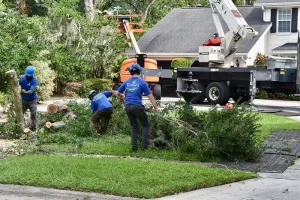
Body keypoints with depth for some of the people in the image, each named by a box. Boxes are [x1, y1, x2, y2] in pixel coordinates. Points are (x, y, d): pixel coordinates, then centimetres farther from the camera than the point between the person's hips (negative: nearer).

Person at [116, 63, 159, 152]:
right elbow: (150, 96, -3)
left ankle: (134, 146, 9)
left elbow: (117, 93, 16)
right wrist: (156, 107, 3)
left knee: (134, 127, 15)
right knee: (145, 125, 11)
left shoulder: (126, 82, 9)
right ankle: (144, 145, 0)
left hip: (127, 107, 4)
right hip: (137, 106, -4)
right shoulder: (142, 82, -2)